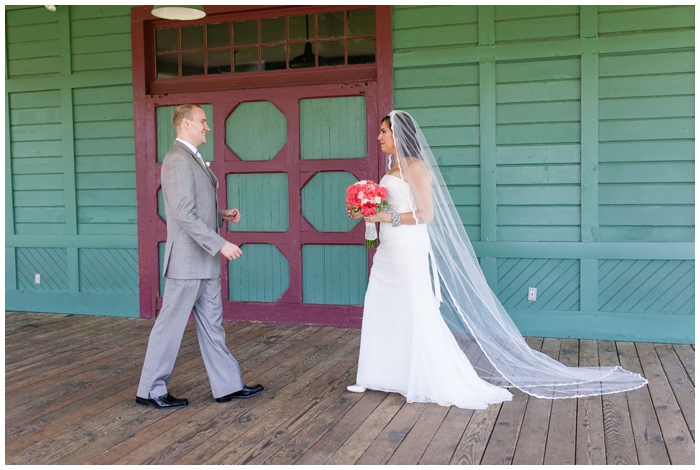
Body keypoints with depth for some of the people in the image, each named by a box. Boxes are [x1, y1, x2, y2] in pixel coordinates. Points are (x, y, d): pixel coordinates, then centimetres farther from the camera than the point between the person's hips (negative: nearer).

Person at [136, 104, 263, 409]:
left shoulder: (193, 159, 16)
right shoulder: (178, 159, -16)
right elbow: (185, 214, -23)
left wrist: (222, 215, 7)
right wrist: (220, 244, -22)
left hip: (205, 261, 10)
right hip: (187, 260, -10)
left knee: (211, 325, 13)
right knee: (171, 325, 2)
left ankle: (227, 385, 21)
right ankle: (151, 390, 16)